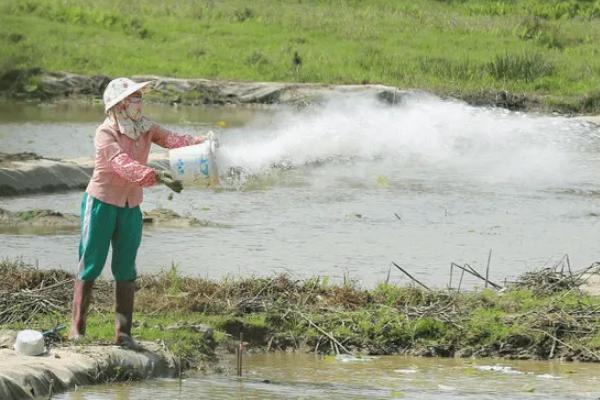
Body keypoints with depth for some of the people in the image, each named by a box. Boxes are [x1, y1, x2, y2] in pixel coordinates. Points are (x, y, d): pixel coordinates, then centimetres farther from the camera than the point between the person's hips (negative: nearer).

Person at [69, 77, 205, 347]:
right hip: (101, 203, -5)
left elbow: (174, 140, -14)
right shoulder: (105, 134, -18)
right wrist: (158, 177, -45)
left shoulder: (146, 128, 1)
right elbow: (124, 165, -32)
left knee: (126, 272, 4)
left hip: (131, 208, 5)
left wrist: (203, 143, -34)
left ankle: (123, 333, 7)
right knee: (90, 267, -1)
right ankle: (77, 329, 6)